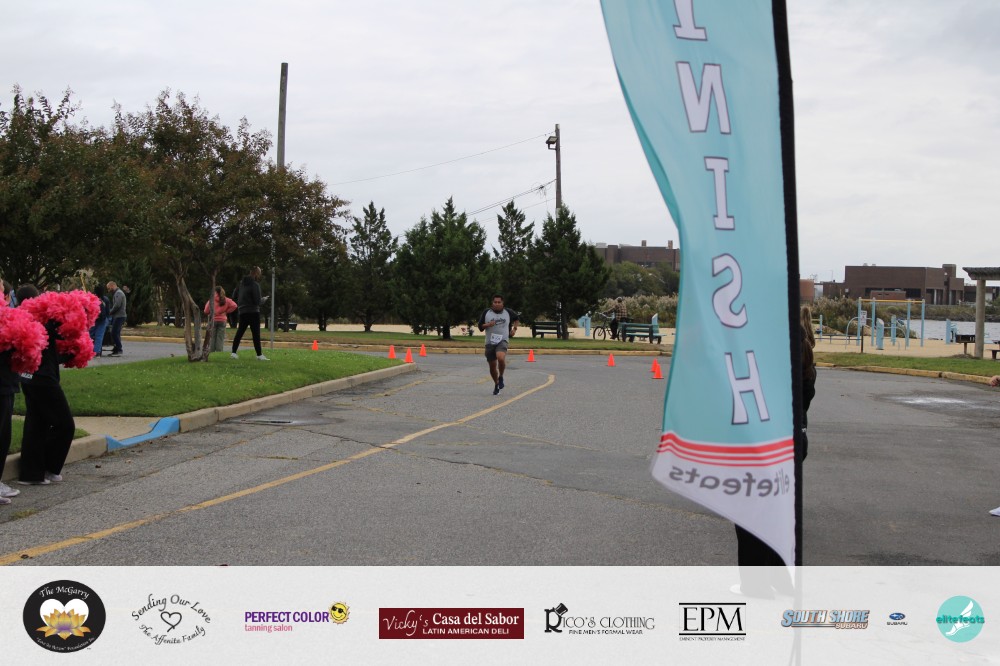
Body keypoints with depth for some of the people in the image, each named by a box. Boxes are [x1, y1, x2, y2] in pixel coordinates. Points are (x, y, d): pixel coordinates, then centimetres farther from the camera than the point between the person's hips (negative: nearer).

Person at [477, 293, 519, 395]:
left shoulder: (508, 312, 4)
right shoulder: (486, 312, 1)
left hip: (502, 341, -2)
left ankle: (501, 377, -5)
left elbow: (516, 318, 25)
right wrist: (487, 325, -15)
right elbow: (480, 326, 4)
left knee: (501, 358, -31)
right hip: (490, 342, 2)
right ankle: (496, 385, 31)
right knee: (492, 366, 7)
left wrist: (514, 328, 13)